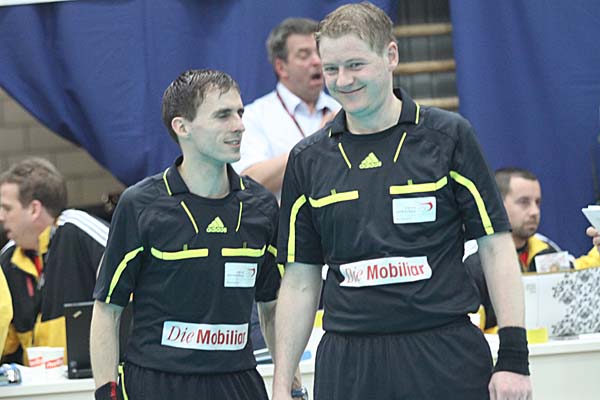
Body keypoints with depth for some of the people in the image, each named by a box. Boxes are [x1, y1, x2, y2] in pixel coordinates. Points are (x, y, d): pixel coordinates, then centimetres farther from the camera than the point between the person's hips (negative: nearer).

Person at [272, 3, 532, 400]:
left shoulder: (449, 135, 1)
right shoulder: (308, 159, 8)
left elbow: (495, 248, 1)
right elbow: (300, 280, 11)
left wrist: (513, 357, -7)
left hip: (446, 353, -2)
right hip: (348, 365, 2)